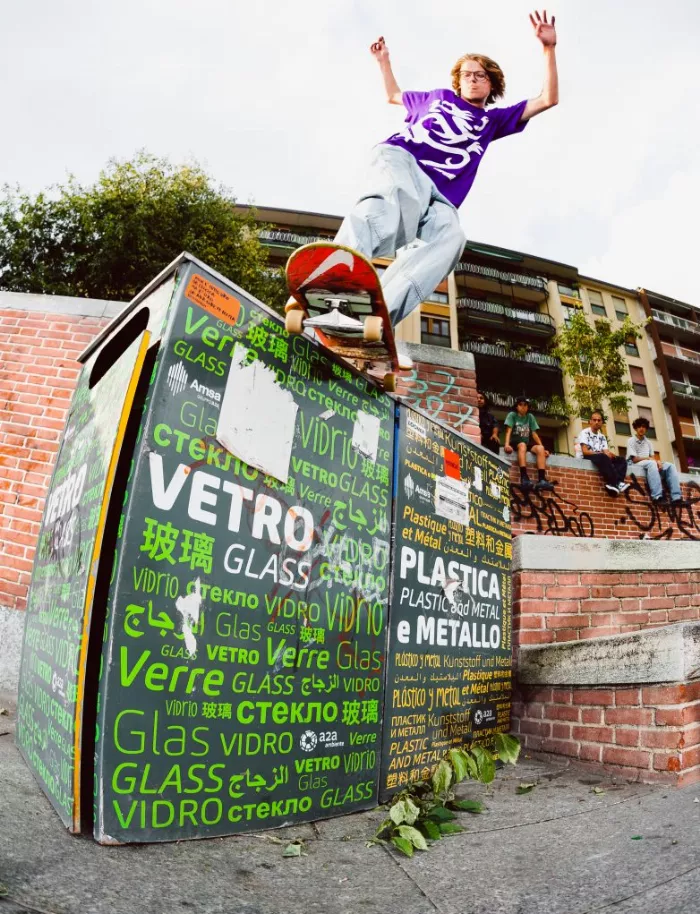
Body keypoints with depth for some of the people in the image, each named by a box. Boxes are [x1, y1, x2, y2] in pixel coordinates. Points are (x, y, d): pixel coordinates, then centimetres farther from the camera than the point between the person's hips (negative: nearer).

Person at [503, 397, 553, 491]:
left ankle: (541, 480, -37)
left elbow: (534, 434, 8)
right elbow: (508, 430, -12)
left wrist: (543, 449, -2)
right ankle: (524, 478, -50)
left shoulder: (530, 417, 11)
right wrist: (507, 444, -29)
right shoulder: (512, 415, 1)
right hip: (515, 443, -4)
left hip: (527, 444, 4)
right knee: (522, 445, -38)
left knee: (540, 448, -26)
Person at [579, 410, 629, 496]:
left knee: (622, 460, -13)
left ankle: (618, 483, -36)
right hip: (587, 458, -7)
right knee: (603, 457, -38)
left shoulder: (602, 436, 20)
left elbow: (606, 452, 7)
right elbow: (585, 451, -14)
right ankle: (615, 483, -42)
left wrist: (610, 454, -19)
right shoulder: (585, 433, -1)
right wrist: (603, 454, -20)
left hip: (602, 459, 7)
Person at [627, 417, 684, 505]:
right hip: (635, 465, -7)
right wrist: (648, 458, -11)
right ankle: (657, 496, -51)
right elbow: (634, 459, -10)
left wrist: (657, 461, -11)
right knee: (651, 463, -39)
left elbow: (652, 457, 11)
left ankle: (676, 497, -30)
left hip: (650, 464, 7)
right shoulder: (631, 441, -1)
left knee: (670, 466, -15)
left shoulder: (648, 442, 19)